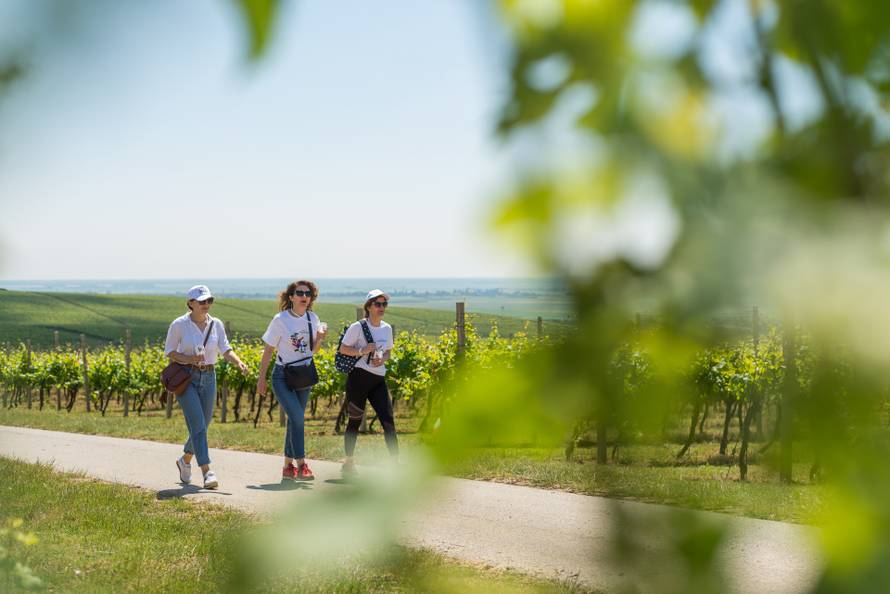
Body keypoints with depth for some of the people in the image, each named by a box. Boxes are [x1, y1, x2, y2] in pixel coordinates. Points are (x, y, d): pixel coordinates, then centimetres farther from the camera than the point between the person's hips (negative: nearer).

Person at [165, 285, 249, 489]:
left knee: (202, 425, 12)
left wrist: (239, 363, -22)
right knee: (198, 425, -14)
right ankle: (207, 472, -16)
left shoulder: (216, 324, 4)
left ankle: (185, 460, 38)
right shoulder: (179, 325, -6)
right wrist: (189, 359, -17)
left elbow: (225, 350, -2)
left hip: (208, 378, 5)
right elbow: (169, 352, 0)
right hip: (186, 378, -4)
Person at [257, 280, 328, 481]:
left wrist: (320, 338, -10)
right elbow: (268, 350, -4)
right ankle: (301, 466, -17)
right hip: (283, 376, -5)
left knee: (295, 420, 8)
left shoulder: (313, 319, 3)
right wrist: (261, 378, -3)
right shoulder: (280, 320, -10)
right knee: (297, 417, -19)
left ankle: (288, 467, 18)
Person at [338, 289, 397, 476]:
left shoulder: (387, 329, 10)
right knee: (355, 420, 6)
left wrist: (382, 359, -2)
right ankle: (349, 462, 20)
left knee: (388, 420, -6)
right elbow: (343, 349, -3)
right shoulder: (358, 327, -6)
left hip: (379, 379, 4)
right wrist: (362, 351, -18)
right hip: (359, 376, -4)